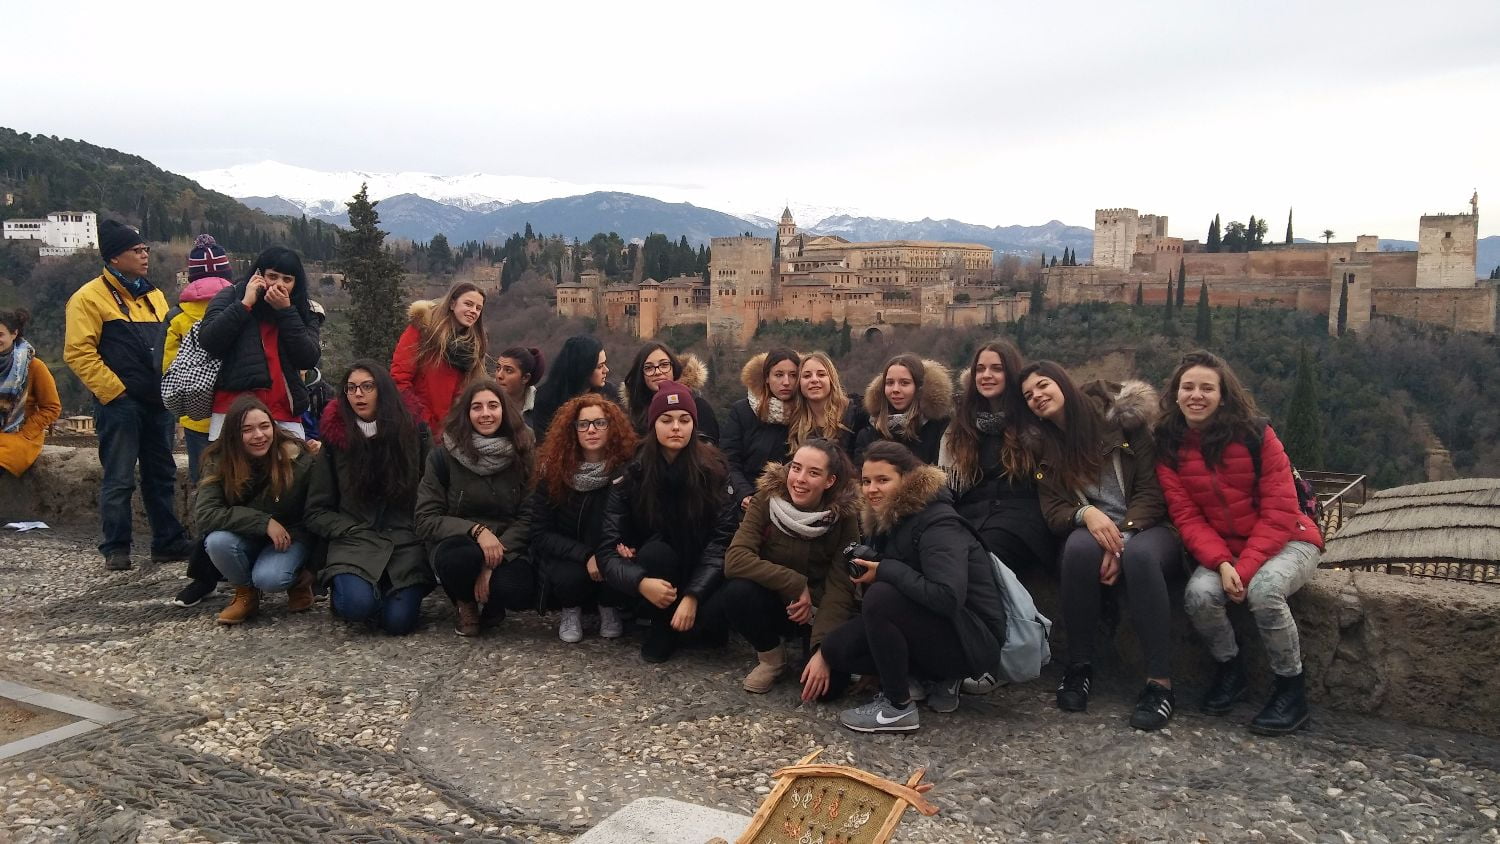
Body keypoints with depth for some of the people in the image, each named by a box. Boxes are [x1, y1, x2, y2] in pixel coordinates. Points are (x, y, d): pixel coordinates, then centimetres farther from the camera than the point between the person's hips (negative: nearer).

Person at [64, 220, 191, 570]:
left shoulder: (153, 295, 15)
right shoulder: (90, 297, -6)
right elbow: (78, 352, -12)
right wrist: (112, 391, -15)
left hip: (157, 402, 7)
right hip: (119, 403, -6)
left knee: (162, 475, 11)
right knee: (119, 480, -1)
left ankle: (168, 541, 19)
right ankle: (116, 549, 9)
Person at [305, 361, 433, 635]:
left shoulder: (413, 431, 4)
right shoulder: (335, 438, 5)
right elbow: (317, 511, 6)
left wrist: (421, 532, -5)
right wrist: (355, 531, -7)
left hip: (407, 542, 0)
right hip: (354, 541, 0)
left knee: (399, 620, -20)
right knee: (358, 605, -29)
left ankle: (391, 590, 15)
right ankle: (341, 590, 9)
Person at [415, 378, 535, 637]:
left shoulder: (523, 455, -2)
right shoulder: (443, 456, -5)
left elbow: (527, 517, -5)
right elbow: (426, 520, -8)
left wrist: (493, 564, -19)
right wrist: (476, 530, -24)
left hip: (507, 548, 1)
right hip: (459, 542, 0)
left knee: (520, 591, -33)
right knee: (461, 557, -38)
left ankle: (492, 603, 7)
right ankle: (466, 603, 0)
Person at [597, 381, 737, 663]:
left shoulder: (712, 468, -12)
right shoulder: (632, 474, -12)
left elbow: (722, 537, -17)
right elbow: (607, 549, -16)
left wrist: (693, 595, -29)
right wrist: (641, 582, -36)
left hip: (698, 570, 0)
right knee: (655, 550, -33)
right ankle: (662, 628, -10)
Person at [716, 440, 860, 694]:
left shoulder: (844, 515, -15)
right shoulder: (767, 498, -15)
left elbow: (840, 586, -18)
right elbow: (735, 559, -25)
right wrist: (794, 584, -29)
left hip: (817, 608, 0)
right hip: (774, 601, 0)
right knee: (738, 591, -32)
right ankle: (771, 656, -3)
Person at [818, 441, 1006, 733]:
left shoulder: (937, 525, -22)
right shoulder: (885, 521, 4)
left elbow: (948, 597, -35)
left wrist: (886, 570, -26)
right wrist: (862, 564, -11)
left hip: (972, 640, -9)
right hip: (930, 625, 9)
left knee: (881, 597, -30)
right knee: (836, 648, -4)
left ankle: (898, 707, -13)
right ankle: (937, 678, 4)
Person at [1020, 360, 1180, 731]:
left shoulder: (1120, 417, -3)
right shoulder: (1043, 447, 9)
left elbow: (1152, 488, -8)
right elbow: (1052, 510, 1)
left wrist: (1122, 540, -22)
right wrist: (1086, 514, -23)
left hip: (1146, 527, -2)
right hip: (1092, 531, 2)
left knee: (1140, 555, -38)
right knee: (1080, 547, -35)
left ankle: (1160, 683, -35)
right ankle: (1079, 666, -22)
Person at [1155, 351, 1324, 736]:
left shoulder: (1255, 434, -14)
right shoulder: (1169, 445, -4)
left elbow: (1279, 512, -15)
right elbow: (1186, 517, -8)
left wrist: (1245, 567, -25)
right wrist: (1221, 564, -24)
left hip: (1285, 542, -3)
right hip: (1220, 549, 3)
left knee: (1262, 590, -33)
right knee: (1199, 594, -27)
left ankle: (1292, 687, -9)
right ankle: (1230, 667, 4)